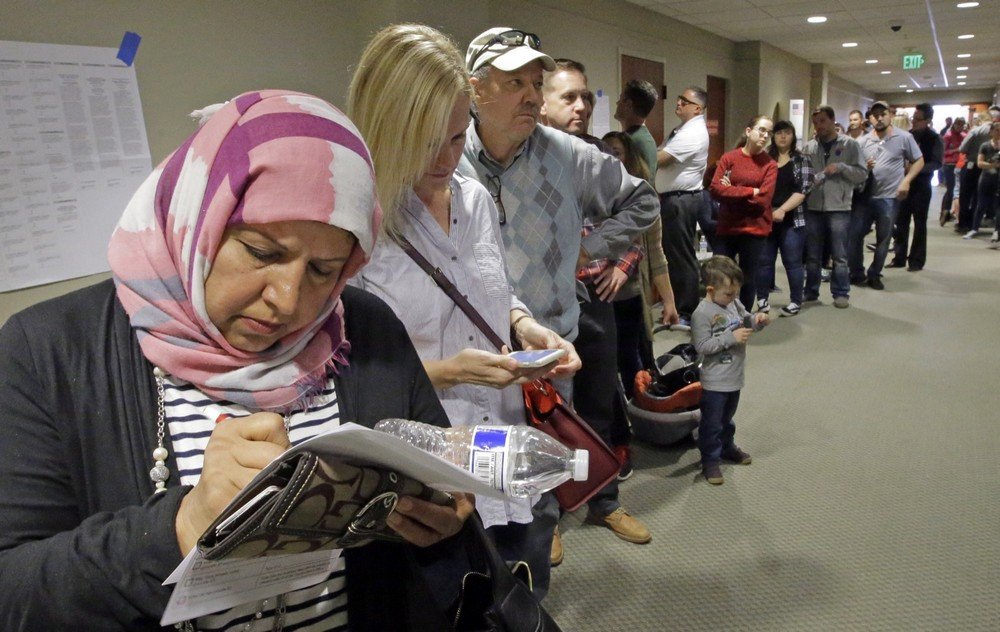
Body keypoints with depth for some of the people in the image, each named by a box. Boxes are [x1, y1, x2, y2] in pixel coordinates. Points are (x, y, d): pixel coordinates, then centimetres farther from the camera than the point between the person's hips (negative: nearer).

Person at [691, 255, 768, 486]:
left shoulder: (734, 303, 2)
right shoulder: (702, 313, -22)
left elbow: (745, 320, 18)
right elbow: (702, 346, -24)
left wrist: (757, 319, -5)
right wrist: (732, 338, -26)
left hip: (735, 377, 8)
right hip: (715, 382, -8)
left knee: (727, 417, 26)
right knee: (712, 422, 3)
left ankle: (727, 446, 44)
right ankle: (710, 460, 14)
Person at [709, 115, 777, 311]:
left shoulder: (770, 165, 0)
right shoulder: (728, 157, 3)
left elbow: (762, 200, -10)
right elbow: (715, 189, -10)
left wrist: (732, 192, -7)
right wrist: (750, 192, -11)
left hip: (754, 231, -1)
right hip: (726, 228, 1)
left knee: (748, 279, 6)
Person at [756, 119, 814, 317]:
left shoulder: (801, 161, 3)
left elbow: (802, 190, -6)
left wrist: (782, 210, -17)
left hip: (791, 220, -2)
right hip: (765, 218, 2)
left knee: (792, 262, 1)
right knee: (764, 260, 5)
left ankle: (796, 301, 11)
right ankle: (762, 299, 16)